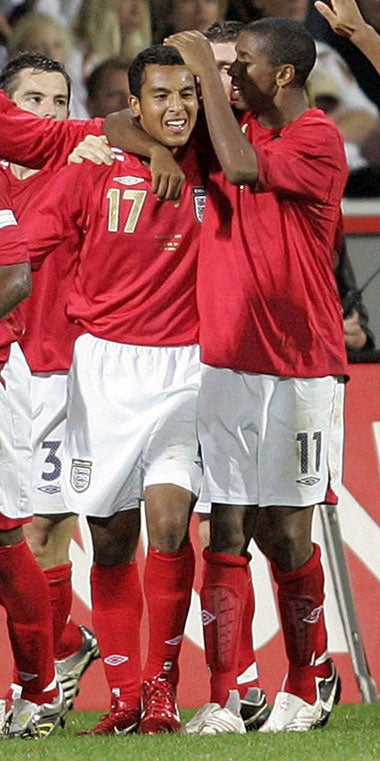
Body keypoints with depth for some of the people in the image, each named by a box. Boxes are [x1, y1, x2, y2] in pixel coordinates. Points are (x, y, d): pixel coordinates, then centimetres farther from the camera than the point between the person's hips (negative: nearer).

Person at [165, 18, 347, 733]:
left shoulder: (318, 141, -7)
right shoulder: (239, 133, 13)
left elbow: (244, 167, -23)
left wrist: (204, 67, -15)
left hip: (298, 371, -5)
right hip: (226, 364, 5)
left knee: (283, 529, -1)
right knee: (226, 531, 0)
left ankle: (308, 687, 15)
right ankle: (222, 700, -2)